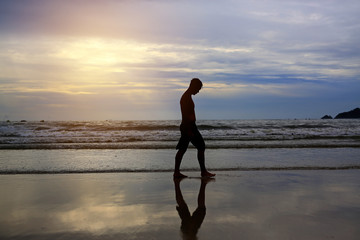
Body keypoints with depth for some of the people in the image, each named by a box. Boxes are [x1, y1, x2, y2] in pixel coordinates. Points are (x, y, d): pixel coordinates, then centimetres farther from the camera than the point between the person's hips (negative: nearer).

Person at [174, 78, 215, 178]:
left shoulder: (186, 97, 18)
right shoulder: (187, 97, -14)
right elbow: (185, 115, -21)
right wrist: (189, 130, -24)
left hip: (187, 127, 10)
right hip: (189, 126, -10)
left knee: (182, 150, 9)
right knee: (201, 147, -4)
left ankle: (176, 172, 12)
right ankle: (203, 171, 4)